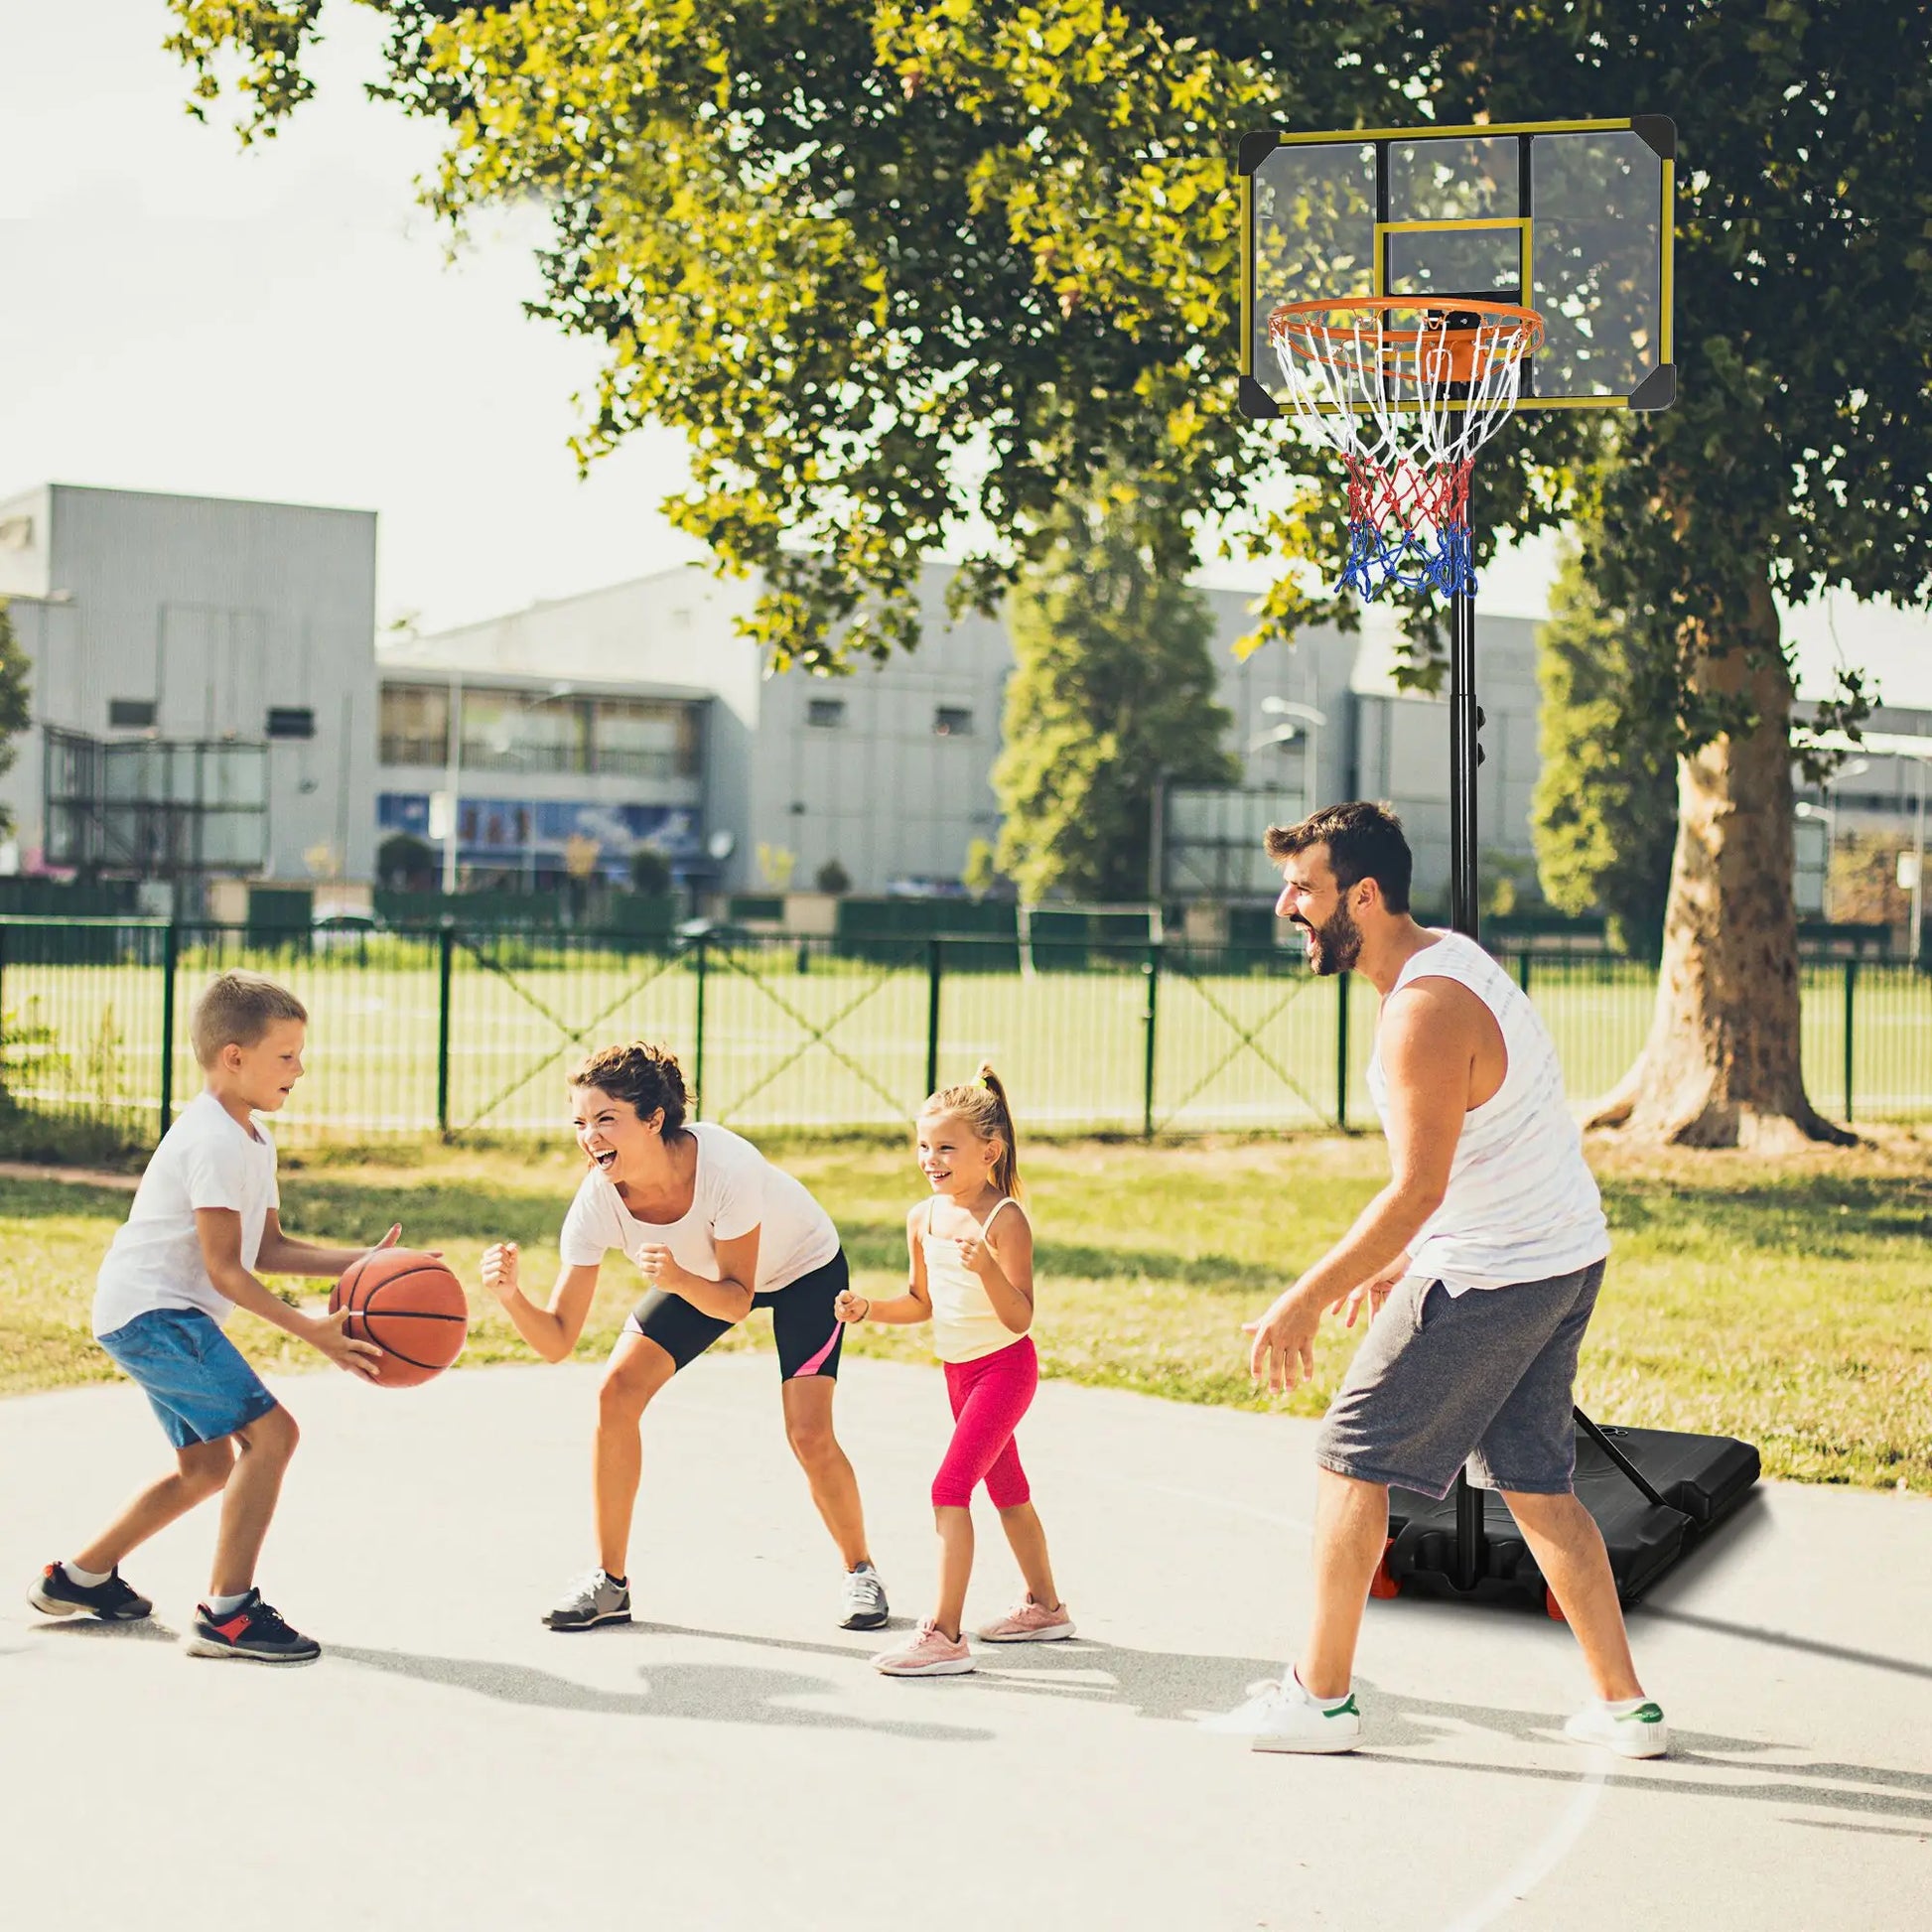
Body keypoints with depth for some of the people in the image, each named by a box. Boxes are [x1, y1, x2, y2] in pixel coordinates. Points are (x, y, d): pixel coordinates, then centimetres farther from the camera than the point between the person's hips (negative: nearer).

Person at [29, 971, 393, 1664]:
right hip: (150, 1309, -11)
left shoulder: (251, 1140, 15)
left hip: (152, 1317, 11)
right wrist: (310, 1330, -27)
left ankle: (78, 1577, 31)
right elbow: (223, 1268, -22)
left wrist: (357, 1261, 3)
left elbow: (266, 1249, 14)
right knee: (269, 1431, -19)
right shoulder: (214, 1140, -18)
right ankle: (227, 1613, -18)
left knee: (208, 1465, 19)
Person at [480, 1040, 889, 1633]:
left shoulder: (725, 1166, -40)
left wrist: (679, 1280, -49)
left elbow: (735, 1301, -30)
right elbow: (557, 1340, -26)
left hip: (803, 1267, -4)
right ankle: (610, 1582, 0)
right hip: (699, 1274, 4)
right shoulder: (597, 1200, -28)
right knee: (616, 1393, -13)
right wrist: (510, 1294, -45)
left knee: (809, 1436, -16)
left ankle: (860, 1572, 12)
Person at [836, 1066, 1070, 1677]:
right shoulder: (923, 1218, 0)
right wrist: (866, 1309, -2)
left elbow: (1020, 1318, -24)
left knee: (950, 1486, -17)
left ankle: (944, 1636, -18)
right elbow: (922, 1302, 14)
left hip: (1003, 1368, -8)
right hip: (958, 1370, 8)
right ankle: (1044, 1607, 38)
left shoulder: (1005, 1220, -20)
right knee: (1006, 1489, 21)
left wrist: (987, 1268, -40)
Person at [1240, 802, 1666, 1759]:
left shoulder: (1424, 1011, -22)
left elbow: (1418, 1188, -27)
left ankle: (1322, 1695, 9)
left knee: (1351, 1459, 1)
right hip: (1568, 1255, 10)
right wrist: (1402, 1258, 24)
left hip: (1491, 1275, -10)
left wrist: (1303, 1302, -24)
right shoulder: (1450, 957, 9)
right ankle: (1625, 1706, 18)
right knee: (1535, 1480, 16)